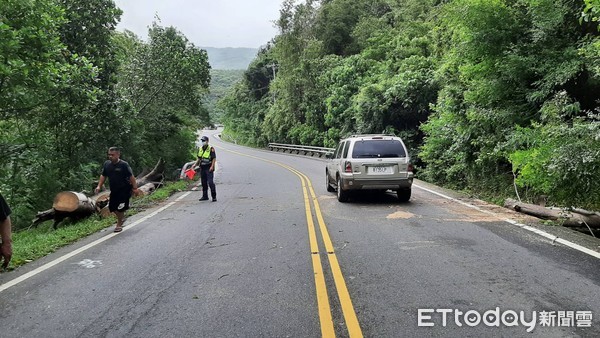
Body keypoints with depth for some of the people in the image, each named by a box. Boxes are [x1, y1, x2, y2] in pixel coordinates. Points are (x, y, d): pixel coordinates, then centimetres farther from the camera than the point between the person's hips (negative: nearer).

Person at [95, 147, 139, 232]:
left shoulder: (124, 165, -15)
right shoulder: (107, 164, 1)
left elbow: (131, 176, -12)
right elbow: (103, 176, 11)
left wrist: (134, 188, -12)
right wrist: (99, 186, 1)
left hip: (124, 190, -6)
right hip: (114, 190, 6)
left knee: (120, 208, -3)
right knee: (112, 207, 9)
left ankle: (119, 224, 17)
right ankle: (122, 217, 37)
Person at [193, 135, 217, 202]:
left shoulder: (211, 149, -8)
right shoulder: (200, 149, 12)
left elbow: (214, 159, -10)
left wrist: (212, 166, -19)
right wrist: (195, 164, 10)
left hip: (209, 168, -6)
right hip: (202, 168, 7)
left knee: (210, 182, -13)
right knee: (204, 183, 11)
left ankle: (214, 197, -8)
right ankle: (205, 196, 21)